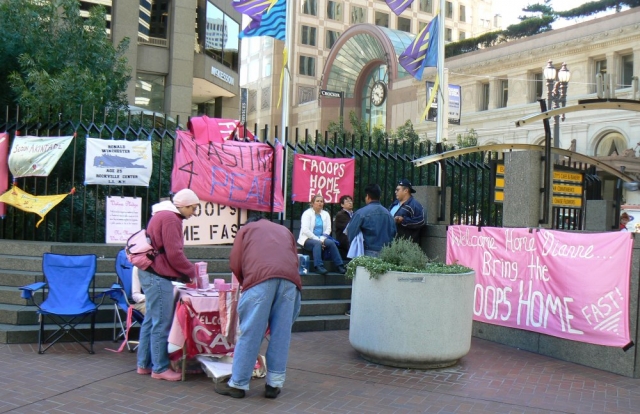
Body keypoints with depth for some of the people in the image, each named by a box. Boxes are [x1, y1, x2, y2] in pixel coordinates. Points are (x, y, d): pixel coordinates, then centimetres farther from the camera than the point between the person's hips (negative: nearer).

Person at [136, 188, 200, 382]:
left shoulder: (162, 215, 19)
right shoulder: (171, 219, -15)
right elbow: (174, 254, -19)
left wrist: (185, 272, 15)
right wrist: (191, 272, -5)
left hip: (151, 273, 11)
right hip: (158, 276, -11)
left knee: (151, 320, 15)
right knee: (161, 323, -4)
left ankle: (144, 364, 22)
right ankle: (160, 368, 2)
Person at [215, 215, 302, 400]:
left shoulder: (246, 228, 26)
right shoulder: (284, 230, 35)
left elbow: (235, 262, 14)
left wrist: (244, 282, 31)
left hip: (261, 278, -3)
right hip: (289, 279, 3)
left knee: (250, 333, 0)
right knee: (281, 334, 7)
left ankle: (238, 384, 6)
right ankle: (274, 383, 10)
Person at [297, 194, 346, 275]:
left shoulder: (325, 214, 14)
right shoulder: (307, 213, -1)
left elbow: (328, 229, 5)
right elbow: (305, 230, -13)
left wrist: (322, 239, -14)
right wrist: (317, 240, -18)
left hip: (320, 239, 4)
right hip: (307, 239, -4)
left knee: (331, 243, -26)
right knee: (317, 243, -36)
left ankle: (340, 266, -26)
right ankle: (319, 267, -43)